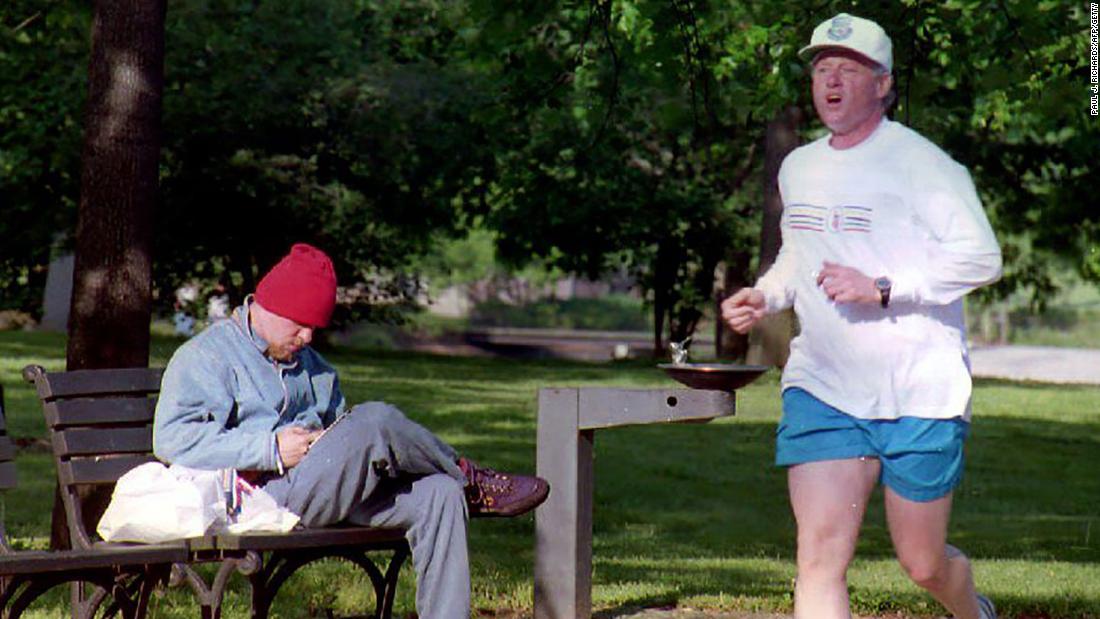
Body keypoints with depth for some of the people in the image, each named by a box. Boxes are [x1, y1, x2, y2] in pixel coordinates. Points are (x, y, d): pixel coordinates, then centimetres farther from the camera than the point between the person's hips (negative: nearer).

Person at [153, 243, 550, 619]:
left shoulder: (304, 359, 27)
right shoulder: (204, 357, 1)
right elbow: (172, 440, -13)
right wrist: (271, 449, -18)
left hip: (329, 492, 9)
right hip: (270, 496, -8)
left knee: (438, 493, -15)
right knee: (376, 421, -27)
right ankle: (471, 482, -2)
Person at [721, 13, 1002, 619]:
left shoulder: (919, 162, -8)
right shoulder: (798, 167, 13)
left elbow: (980, 255, -16)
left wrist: (881, 288, -23)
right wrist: (763, 296, 8)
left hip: (920, 393, -4)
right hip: (821, 387, 4)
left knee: (923, 564, 9)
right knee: (820, 556, -13)